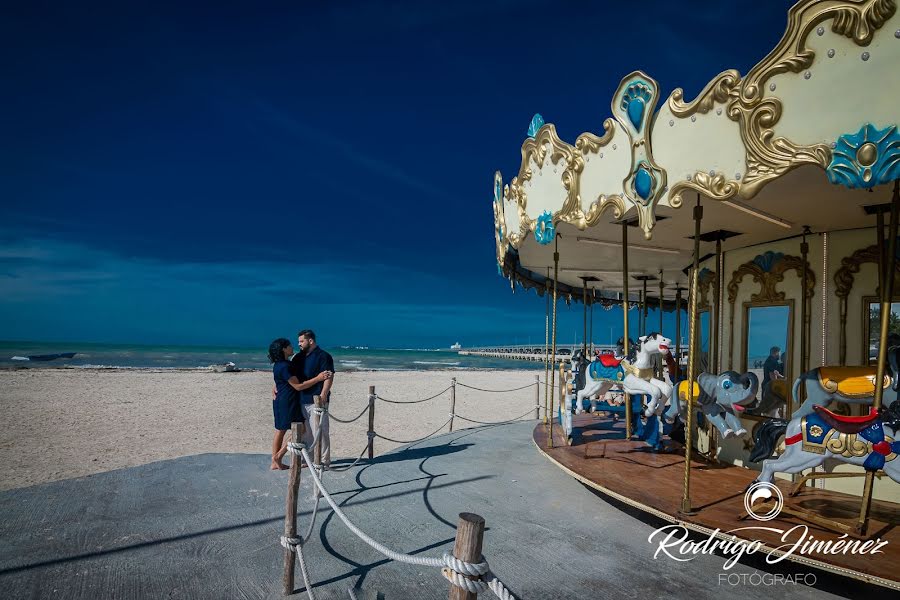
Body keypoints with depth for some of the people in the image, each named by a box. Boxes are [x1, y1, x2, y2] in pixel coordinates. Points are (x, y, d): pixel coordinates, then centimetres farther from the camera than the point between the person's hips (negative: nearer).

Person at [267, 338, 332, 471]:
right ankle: (278, 456, 5)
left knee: (280, 431, 13)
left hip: (280, 401, 10)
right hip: (288, 402, -10)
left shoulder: (280, 364, 10)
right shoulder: (284, 367, -21)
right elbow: (298, 386, -20)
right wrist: (318, 378, -21)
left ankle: (275, 463, 19)